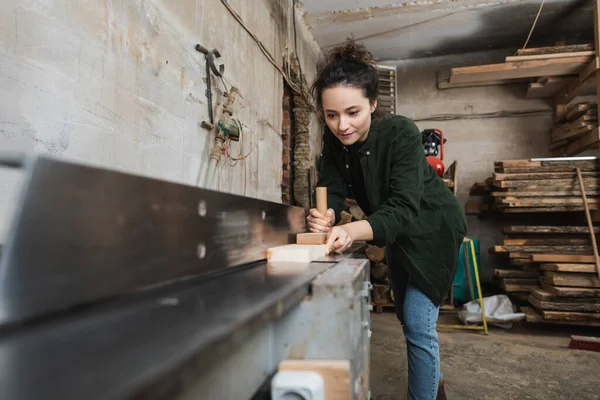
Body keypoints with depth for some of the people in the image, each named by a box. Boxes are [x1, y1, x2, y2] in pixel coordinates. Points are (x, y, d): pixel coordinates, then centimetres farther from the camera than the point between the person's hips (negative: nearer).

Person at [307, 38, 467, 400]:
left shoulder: (401, 134, -32)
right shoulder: (335, 139, -15)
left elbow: (404, 208, -38)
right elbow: (331, 191, -17)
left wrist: (354, 231, -56)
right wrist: (325, 217, -41)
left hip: (433, 228, -6)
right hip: (399, 233, 7)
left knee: (418, 322, -10)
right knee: (406, 315, 19)